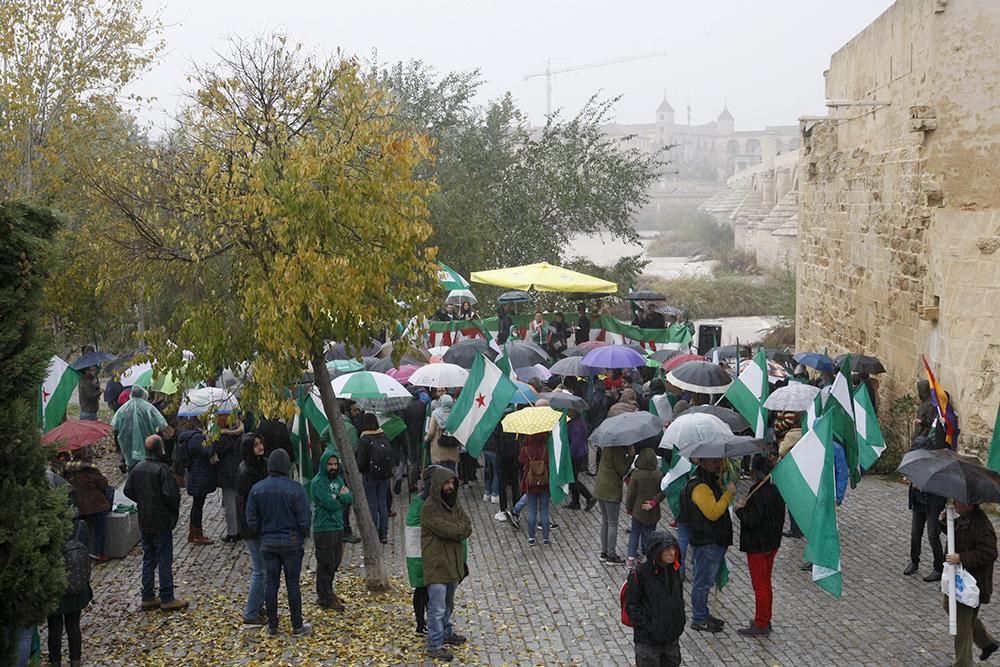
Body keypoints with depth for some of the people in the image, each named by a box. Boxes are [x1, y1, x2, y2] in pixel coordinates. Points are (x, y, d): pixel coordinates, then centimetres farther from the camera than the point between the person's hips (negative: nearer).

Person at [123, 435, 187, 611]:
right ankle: (167, 600, 6)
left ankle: (148, 598, 19)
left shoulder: (137, 468, 3)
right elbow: (171, 494, -23)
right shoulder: (162, 469, -19)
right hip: (161, 522, -7)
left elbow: (128, 491, 9)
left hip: (144, 522, 7)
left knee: (148, 559, 15)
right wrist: (175, 508, -4)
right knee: (164, 561, 1)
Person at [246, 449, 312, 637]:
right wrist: (304, 535, 8)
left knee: (270, 583, 10)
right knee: (292, 583, 7)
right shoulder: (296, 489, -15)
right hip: (292, 543, -2)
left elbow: (251, 520, -2)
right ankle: (297, 626, 15)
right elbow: (304, 520, -12)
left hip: (268, 543, 2)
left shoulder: (257, 489, -6)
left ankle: (272, 626, 17)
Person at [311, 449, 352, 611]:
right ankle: (325, 598, 5)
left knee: (335, 562, 16)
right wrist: (342, 497, -4)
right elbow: (331, 504, -21)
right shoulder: (318, 482, -13)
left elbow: (350, 499, 5)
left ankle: (327, 591, 31)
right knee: (326, 564, -2)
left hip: (338, 527, 8)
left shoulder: (338, 479, 13)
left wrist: (338, 497, -13)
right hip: (324, 529, -8)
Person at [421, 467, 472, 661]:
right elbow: (447, 529, -24)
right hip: (436, 565, -8)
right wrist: (461, 529, -6)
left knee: (448, 603, 24)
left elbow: (467, 528, 0)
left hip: (453, 563, 8)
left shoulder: (454, 505, 9)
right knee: (437, 608, -5)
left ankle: (446, 632, 40)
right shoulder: (429, 508, -17)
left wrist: (454, 531, -17)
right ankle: (434, 646, 1)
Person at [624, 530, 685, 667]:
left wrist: (681, 620, 9)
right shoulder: (640, 574, -20)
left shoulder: (673, 571, 1)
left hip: (672, 638, 6)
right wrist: (643, 626, -18)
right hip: (648, 640, -6)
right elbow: (631, 604, -16)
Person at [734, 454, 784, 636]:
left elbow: (752, 521, -28)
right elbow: (780, 516, 11)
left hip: (757, 546, -8)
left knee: (760, 585, 2)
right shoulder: (775, 490, 2)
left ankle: (761, 625, 10)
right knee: (766, 583, 19)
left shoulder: (757, 494, -25)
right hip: (772, 544, 8)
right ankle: (765, 620, 30)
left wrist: (740, 510, -12)